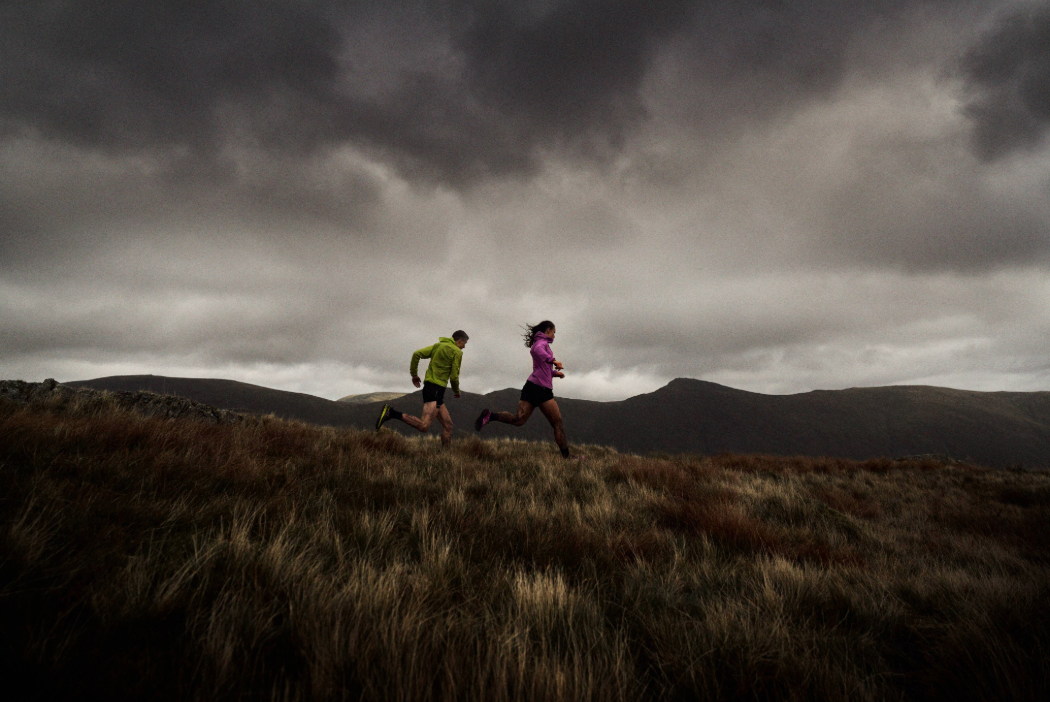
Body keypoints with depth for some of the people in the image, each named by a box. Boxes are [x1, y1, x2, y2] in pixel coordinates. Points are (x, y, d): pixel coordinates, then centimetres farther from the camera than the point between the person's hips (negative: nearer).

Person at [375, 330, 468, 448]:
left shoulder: (437, 345, 17)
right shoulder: (457, 352, -3)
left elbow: (417, 354, 7)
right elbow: (454, 377, -6)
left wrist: (414, 374, 15)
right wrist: (456, 391, 12)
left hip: (428, 386, 10)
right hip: (436, 389, -10)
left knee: (448, 425, 12)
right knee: (423, 426, -19)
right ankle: (391, 413, -22)